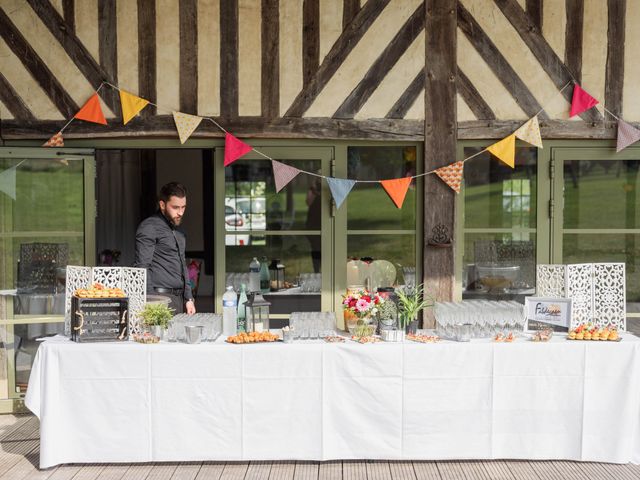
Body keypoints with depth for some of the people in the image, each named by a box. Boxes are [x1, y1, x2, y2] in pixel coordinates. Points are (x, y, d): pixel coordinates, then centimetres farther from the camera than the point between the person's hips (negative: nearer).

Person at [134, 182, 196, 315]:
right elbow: (142, 267, -12)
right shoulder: (149, 227, -6)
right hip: (161, 298, -7)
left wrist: (188, 299, 18)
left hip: (179, 298, 7)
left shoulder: (177, 231, 20)